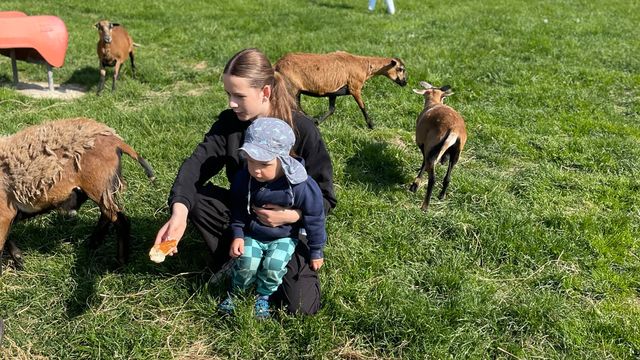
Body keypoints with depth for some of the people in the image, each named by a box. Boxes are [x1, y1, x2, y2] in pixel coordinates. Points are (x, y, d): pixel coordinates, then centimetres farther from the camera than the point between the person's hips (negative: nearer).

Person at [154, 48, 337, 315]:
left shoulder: (302, 130, -21)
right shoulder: (229, 122, -12)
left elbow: (325, 197, -16)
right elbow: (197, 163, -27)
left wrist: (293, 215, -34)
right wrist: (179, 213, -45)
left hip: (289, 222, -3)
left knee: (300, 306, -18)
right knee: (190, 197, -23)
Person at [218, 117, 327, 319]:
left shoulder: (302, 186, -27)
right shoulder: (243, 179, -16)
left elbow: (315, 219, -13)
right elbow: (237, 210, 3)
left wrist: (316, 252, -4)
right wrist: (237, 235, -3)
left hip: (284, 237, -2)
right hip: (252, 234, 2)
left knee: (273, 265, -23)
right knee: (246, 263, -19)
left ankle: (263, 296, 7)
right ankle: (234, 291, 12)